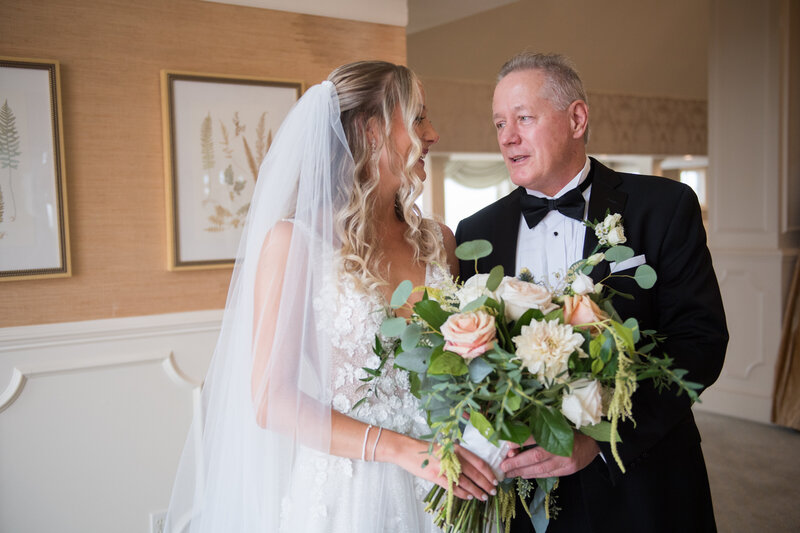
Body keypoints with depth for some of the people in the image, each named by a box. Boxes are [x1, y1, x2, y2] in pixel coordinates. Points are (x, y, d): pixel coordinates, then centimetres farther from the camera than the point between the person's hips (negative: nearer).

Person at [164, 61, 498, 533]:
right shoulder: (296, 240, -11)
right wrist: (400, 449, -21)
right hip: (344, 491, -4)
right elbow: (270, 399, -13)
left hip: (438, 489, 5)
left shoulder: (438, 241, 3)